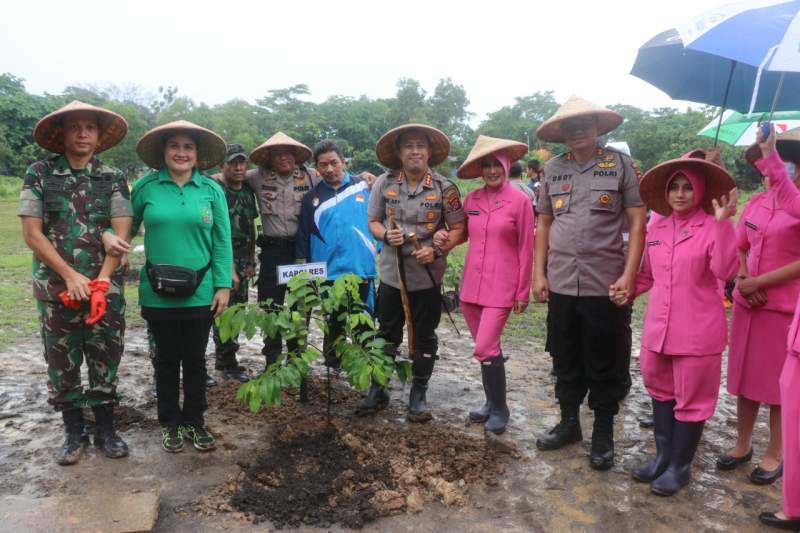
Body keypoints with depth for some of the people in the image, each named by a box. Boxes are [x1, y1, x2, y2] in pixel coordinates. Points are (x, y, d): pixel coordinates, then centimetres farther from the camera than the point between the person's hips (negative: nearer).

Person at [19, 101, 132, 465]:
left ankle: (105, 428, 23)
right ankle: (73, 431, 25)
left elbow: (121, 235, -5)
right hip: (55, 287, 0)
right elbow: (31, 232, -5)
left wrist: (100, 282, -15)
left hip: (105, 287, 0)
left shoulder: (113, 178, 1)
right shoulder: (39, 173, -1)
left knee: (105, 360, 7)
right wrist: (71, 277, -12)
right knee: (61, 362, 9)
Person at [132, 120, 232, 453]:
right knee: (167, 359, 13)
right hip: (158, 294, 0)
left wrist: (223, 285, -5)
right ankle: (170, 423, 30)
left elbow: (222, 241, -1)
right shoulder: (145, 187, -2)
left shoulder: (212, 190, -1)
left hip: (200, 293, 0)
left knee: (195, 359, 12)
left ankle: (194, 421, 29)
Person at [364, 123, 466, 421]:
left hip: (427, 276, -1)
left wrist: (437, 250, -19)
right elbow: (373, 222, 6)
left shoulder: (444, 188, -7)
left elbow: (458, 228, -3)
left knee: (424, 338, 10)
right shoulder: (383, 183, -1)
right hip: (391, 274, 2)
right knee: (386, 335, 14)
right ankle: (377, 390, 29)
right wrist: (385, 235, -16)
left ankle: (418, 395, 27)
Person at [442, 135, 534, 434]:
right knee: (486, 348, 14)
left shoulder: (520, 200, -8)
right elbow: (463, 234, 17)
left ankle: (500, 409, 12)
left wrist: (523, 292, -5)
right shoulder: (471, 199, 4)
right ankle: (492, 402, 31)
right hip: (471, 285, 5)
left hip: (501, 287, -5)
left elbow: (526, 250, -6)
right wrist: (443, 238, -6)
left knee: (485, 349, -9)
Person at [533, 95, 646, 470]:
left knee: (605, 364, 7)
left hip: (605, 283, -3)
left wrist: (628, 275, -11)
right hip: (561, 283, 3)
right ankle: (569, 422, 32)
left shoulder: (620, 164, 0)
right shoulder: (553, 169, 8)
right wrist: (539, 273, 6)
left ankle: (603, 433, 24)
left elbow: (637, 222, -2)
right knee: (565, 359, 14)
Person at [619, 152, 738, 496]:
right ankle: (663, 456, 34)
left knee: (691, 399, 8)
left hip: (698, 330, -5)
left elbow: (725, 270, -22)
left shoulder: (714, 226, -8)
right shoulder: (656, 227, 7)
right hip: (658, 327, 6)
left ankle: (680, 466, 23)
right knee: (662, 392, 17)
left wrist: (723, 223, -26)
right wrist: (628, 291, -1)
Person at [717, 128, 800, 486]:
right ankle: (743, 444, 30)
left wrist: (759, 282, -16)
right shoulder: (755, 204, 8)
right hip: (746, 304, 5)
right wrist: (742, 280, -4)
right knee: (745, 378, 14)